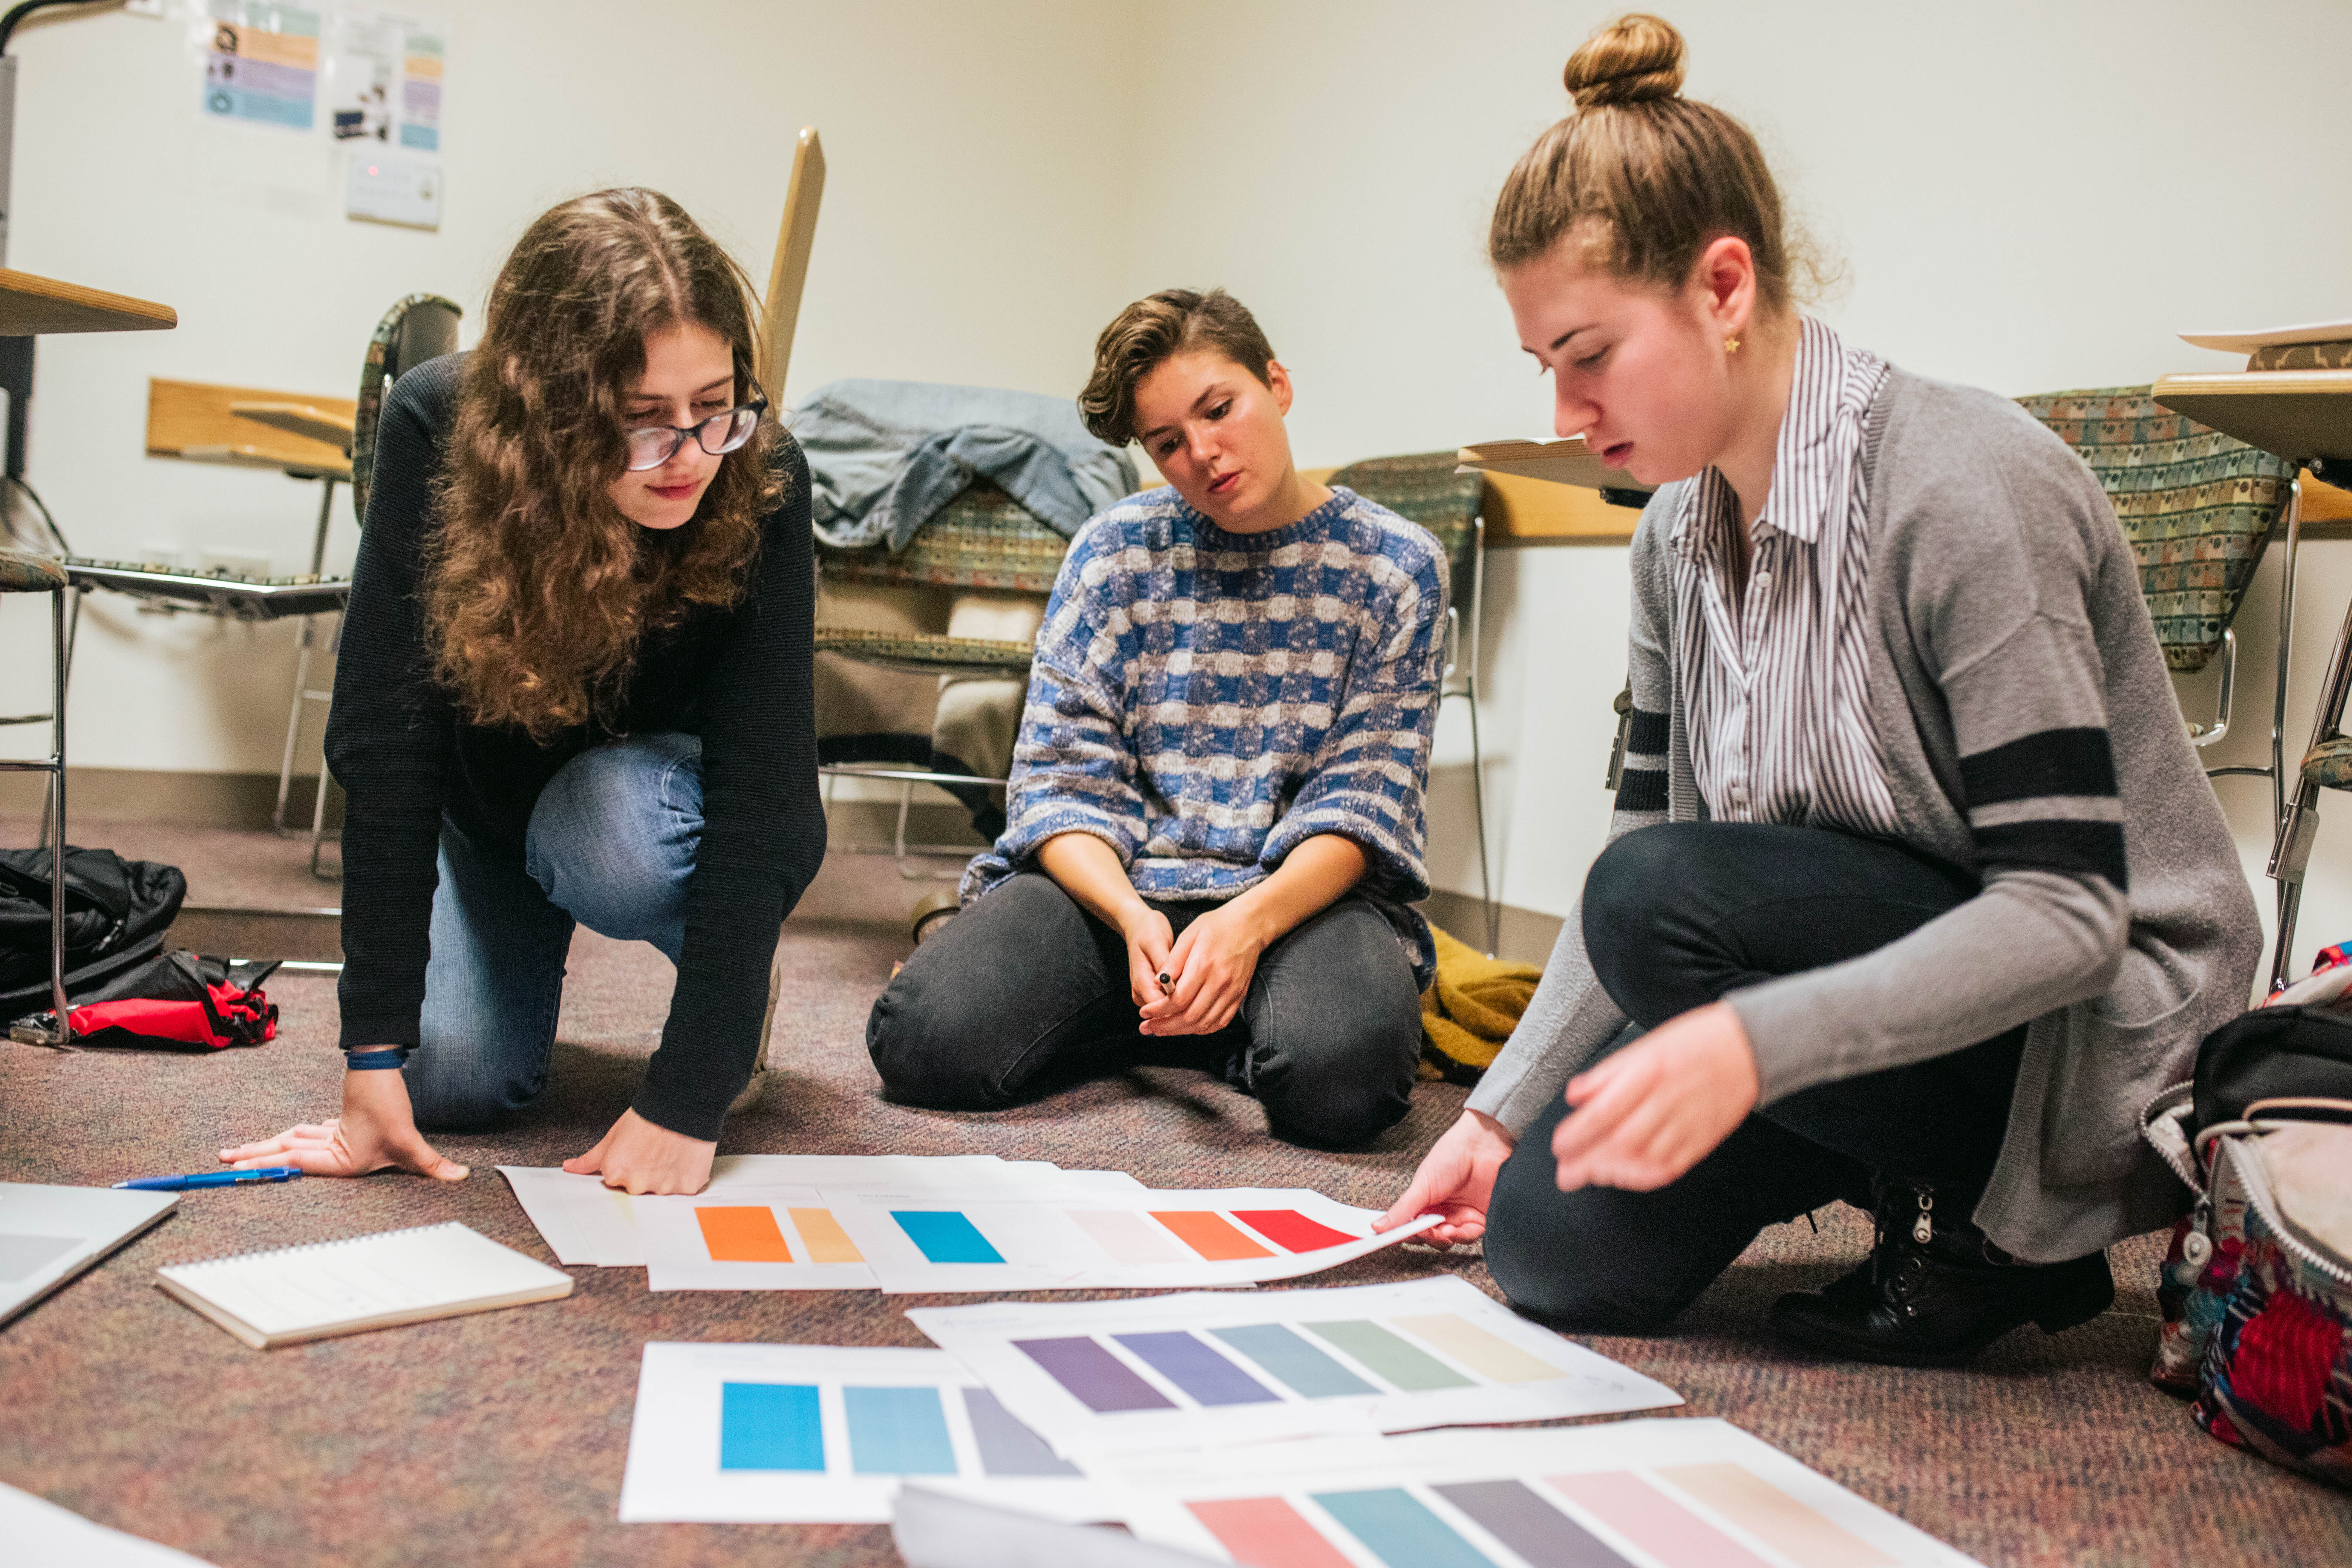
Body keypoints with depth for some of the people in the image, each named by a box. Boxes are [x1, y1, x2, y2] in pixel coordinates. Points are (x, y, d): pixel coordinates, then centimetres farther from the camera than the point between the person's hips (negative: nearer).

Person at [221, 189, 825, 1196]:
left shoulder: (760, 480, -32)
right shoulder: (439, 430, -29)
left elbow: (761, 781, -34)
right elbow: (385, 742, -31)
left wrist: (688, 1096, -39)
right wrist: (375, 1056, -34)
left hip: (660, 786, -1)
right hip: (488, 796, 2)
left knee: (607, 826, -36)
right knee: (454, 1081, -15)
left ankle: (738, 989, -2)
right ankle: (529, 944, 20)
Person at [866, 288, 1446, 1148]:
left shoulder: (1395, 565, 3)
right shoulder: (1117, 551, 5)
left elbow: (1362, 799, -3)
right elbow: (1062, 778, 0)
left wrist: (1250, 921, -22)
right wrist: (1132, 916, -21)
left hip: (1304, 888, -1)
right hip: (1114, 876, 2)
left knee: (1338, 1072, -35)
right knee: (926, 1039, -24)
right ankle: (1172, 1009, 4)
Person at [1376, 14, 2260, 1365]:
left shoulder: (1962, 490, -23)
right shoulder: (1680, 535, 1)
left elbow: (2067, 911, -27)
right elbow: (1645, 834, 5)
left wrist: (1753, 1039, -40)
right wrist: (1502, 1108, -2)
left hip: (2097, 1018, -7)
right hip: (1854, 957, 7)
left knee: (1663, 902, -31)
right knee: (1552, 1243, -10)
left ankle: (1995, 1225, -7)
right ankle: (1924, 1172, 13)